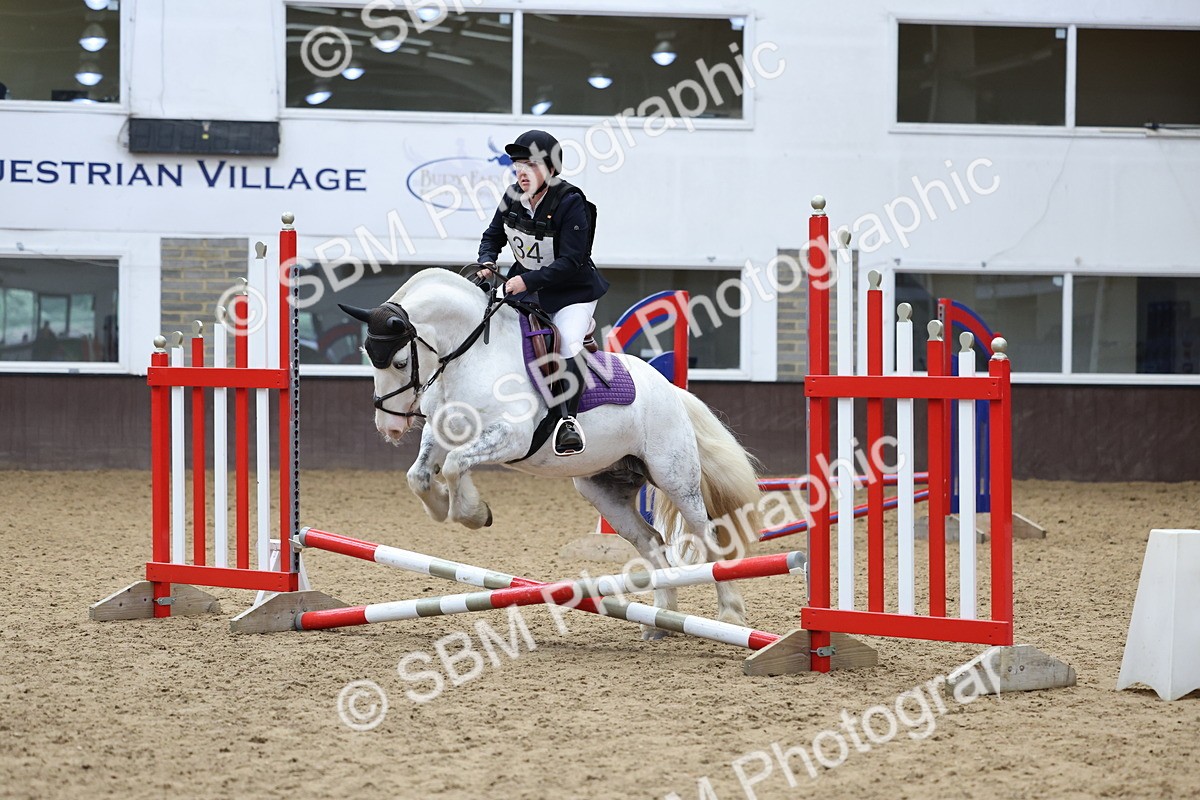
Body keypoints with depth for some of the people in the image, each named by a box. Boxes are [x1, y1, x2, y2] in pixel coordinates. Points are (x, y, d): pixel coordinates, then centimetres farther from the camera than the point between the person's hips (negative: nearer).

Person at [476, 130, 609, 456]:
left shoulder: (570, 203, -24)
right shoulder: (513, 197, -5)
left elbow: (571, 262, -27)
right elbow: (493, 236, 10)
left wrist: (528, 280, -32)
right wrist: (487, 263, -11)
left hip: (573, 291, -7)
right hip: (525, 288, 7)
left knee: (568, 344, -26)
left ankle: (568, 419, -23)